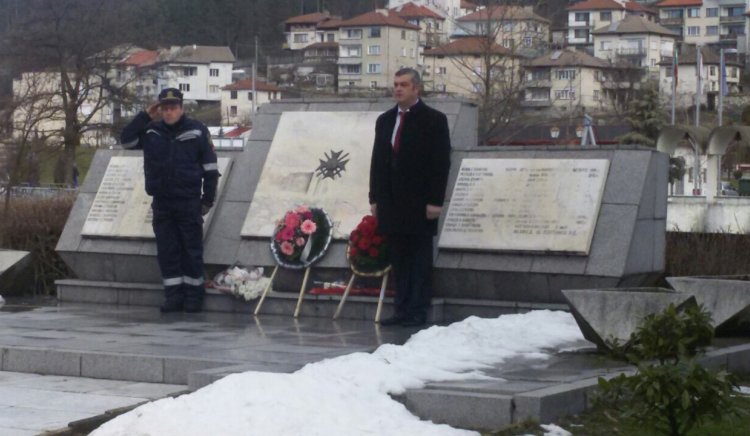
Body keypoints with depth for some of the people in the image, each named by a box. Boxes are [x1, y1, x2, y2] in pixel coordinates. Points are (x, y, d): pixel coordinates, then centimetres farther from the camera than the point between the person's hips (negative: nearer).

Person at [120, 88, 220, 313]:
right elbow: (126, 140, -1)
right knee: (167, 251, 4)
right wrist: (145, 116, -5)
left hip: (189, 202, -3)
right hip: (162, 203, 3)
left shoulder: (197, 130, -1)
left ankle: (193, 294, 9)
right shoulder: (151, 131, 8)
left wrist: (208, 199, -1)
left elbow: (210, 168, 2)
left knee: (192, 250, 1)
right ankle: (173, 295, 9)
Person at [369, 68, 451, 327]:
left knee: (420, 259, -1)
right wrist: (375, 198, 10)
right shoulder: (385, 120, 15)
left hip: (420, 203, -5)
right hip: (391, 203, 5)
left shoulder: (434, 120, -2)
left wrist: (435, 201, -12)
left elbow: (441, 163, -6)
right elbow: (377, 161, 17)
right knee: (399, 259, 7)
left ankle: (418, 312, 1)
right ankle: (402, 310, 10)